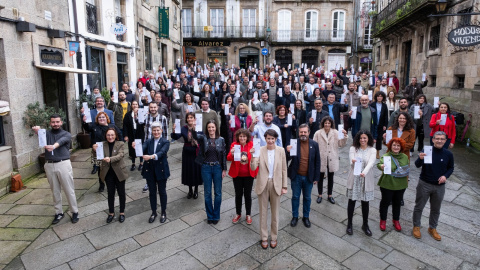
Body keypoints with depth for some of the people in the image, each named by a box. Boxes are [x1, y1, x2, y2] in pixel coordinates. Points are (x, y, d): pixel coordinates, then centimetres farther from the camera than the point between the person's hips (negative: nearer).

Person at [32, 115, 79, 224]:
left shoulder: (66, 134, 5)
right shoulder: (47, 133, 11)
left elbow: (62, 140, -18)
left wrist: (53, 146, -41)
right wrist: (37, 130, -39)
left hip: (63, 164, -3)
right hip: (49, 165, 3)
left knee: (69, 190, 1)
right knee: (55, 191, 11)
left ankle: (74, 212, 12)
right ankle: (59, 212, 24)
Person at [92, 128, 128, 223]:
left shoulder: (120, 144, -6)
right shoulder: (103, 144, 1)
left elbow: (120, 155, -19)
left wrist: (110, 159, -38)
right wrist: (94, 150, -32)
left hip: (119, 172, -2)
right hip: (108, 173, 2)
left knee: (121, 193, 9)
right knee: (110, 194, 12)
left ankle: (122, 213, 24)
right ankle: (111, 213, 26)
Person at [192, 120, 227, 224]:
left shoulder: (221, 140, 0)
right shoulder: (203, 138, -1)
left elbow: (224, 155, 2)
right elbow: (195, 136, -23)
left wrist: (224, 169, -2)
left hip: (217, 167, 0)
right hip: (206, 168, 0)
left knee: (218, 192, 7)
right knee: (207, 193, 9)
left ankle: (216, 216, 23)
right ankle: (209, 216, 24)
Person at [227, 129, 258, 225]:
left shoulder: (252, 145, -5)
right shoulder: (234, 145, -5)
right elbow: (229, 158, -9)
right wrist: (232, 154, -31)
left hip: (248, 174, 0)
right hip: (237, 174, 1)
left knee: (248, 194, 10)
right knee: (238, 194, 11)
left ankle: (248, 215, 26)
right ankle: (238, 214, 29)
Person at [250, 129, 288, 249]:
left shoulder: (281, 151, -4)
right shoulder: (260, 150, -7)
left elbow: (284, 169, 1)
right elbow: (253, 168, -12)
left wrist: (284, 186, 1)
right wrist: (253, 155, -27)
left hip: (276, 184, 1)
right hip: (263, 184, 0)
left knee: (275, 212, 13)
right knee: (263, 212, 12)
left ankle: (274, 237, 32)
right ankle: (264, 238, 28)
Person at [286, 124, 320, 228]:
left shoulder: (314, 144, -5)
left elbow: (317, 162, 0)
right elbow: (288, 159, -9)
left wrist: (316, 177, 0)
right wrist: (288, 152, -30)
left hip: (308, 177, 1)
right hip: (296, 176, -1)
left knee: (307, 198, 15)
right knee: (295, 197, 14)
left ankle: (306, 217, 33)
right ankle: (295, 216, 31)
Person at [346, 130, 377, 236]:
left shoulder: (372, 150, -3)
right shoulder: (353, 148, -2)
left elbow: (371, 163, -18)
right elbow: (351, 161, -13)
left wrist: (364, 172, -37)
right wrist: (353, 162, -39)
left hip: (366, 179, 0)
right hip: (354, 179, 0)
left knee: (365, 202, 10)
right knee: (352, 201, 8)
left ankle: (365, 225, 30)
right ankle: (349, 224, 24)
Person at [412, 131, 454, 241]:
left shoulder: (448, 154, -4)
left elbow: (451, 168, 9)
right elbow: (417, 165, -19)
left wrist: (445, 176, -10)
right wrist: (420, 158, -40)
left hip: (439, 186, 3)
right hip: (424, 184, -2)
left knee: (436, 209, 17)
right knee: (419, 207, 9)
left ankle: (432, 228, 37)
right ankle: (416, 226, 28)